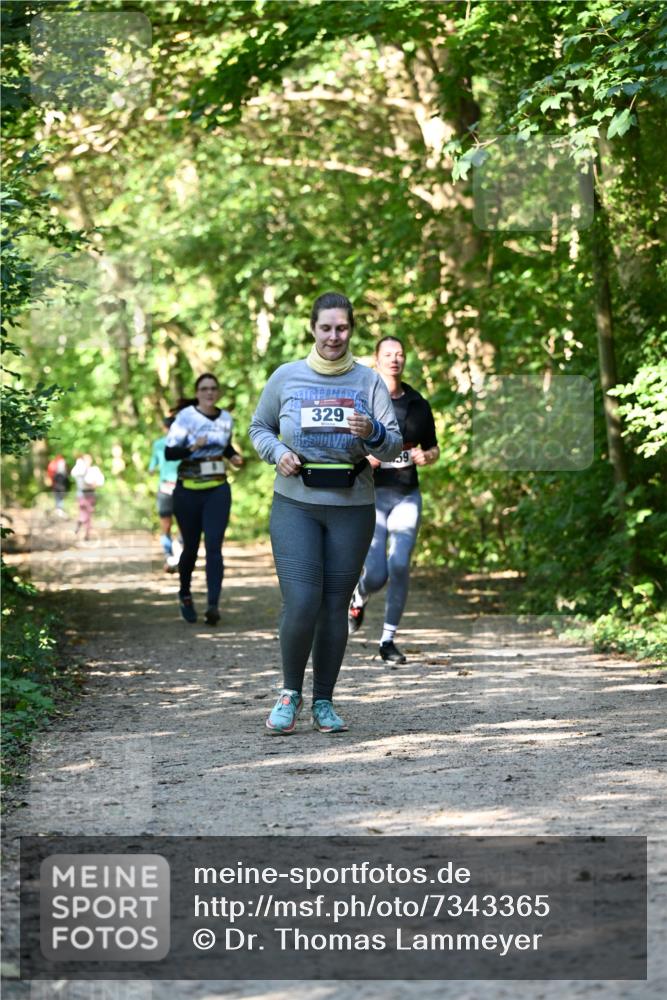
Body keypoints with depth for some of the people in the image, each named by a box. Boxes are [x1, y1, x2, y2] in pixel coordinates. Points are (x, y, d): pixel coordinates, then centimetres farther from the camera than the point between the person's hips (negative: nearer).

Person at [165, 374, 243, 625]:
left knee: (214, 547, -12)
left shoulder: (226, 418, 8)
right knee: (191, 547, 9)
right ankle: (185, 595, 35)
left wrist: (234, 456, 6)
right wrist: (192, 447, -28)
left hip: (218, 490, 2)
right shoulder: (186, 416, -6)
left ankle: (213, 605, -20)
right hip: (188, 491, -2)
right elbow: (169, 452, -11)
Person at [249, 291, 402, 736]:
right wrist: (277, 452, -7)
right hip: (295, 504, -1)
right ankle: (291, 693, 10)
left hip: (352, 507, 1)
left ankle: (324, 701, 17)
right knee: (301, 604, -11)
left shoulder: (369, 381, 1)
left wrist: (373, 433, -24)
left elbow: (393, 448, -2)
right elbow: (260, 428, 14)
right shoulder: (286, 377, 2)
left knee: (336, 606, 5)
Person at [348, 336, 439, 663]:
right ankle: (358, 599, 29)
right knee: (376, 575, -9)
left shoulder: (418, 404, 10)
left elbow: (433, 449, 19)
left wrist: (426, 457, -3)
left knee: (399, 566, -12)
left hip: (407, 495, 2)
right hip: (371, 496, -2)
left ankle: (388, 640, 1)